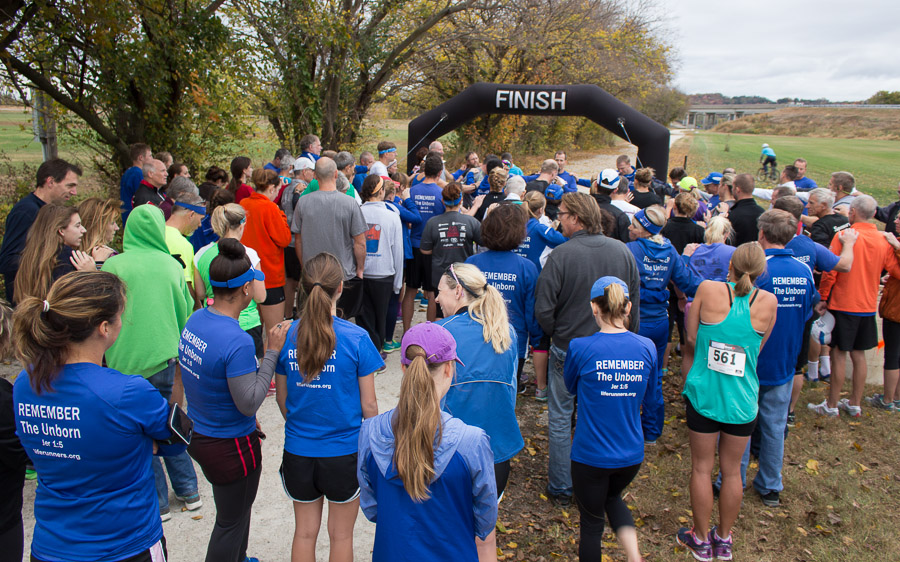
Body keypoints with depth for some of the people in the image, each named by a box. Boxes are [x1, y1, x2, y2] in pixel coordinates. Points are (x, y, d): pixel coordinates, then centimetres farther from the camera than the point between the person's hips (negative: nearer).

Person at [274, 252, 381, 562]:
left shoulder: (286, 336, -8)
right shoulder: (356, 338, -16)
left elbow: (282, 398, 4)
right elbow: (368, 404, -10)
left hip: (298, 451, 3)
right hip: (345, 452, -2)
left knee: (304, 532, 21)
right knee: (341, 535, 17)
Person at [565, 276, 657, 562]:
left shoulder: (580, 347, -17)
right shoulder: (646, 347, -8)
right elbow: (653, 397, 6)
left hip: (591, 455, -4)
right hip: (631, 453, 4)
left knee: (591, 521, 16)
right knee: (612, 496, 31)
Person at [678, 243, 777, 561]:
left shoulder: (709, 289, -11)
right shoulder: (767, 302, -6)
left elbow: (691, 338, -3)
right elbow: (758, 348, 5)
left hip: (703, 392, -1)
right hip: (742, 400, 2)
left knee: (702, 468, 13)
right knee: (732, 471, 17)